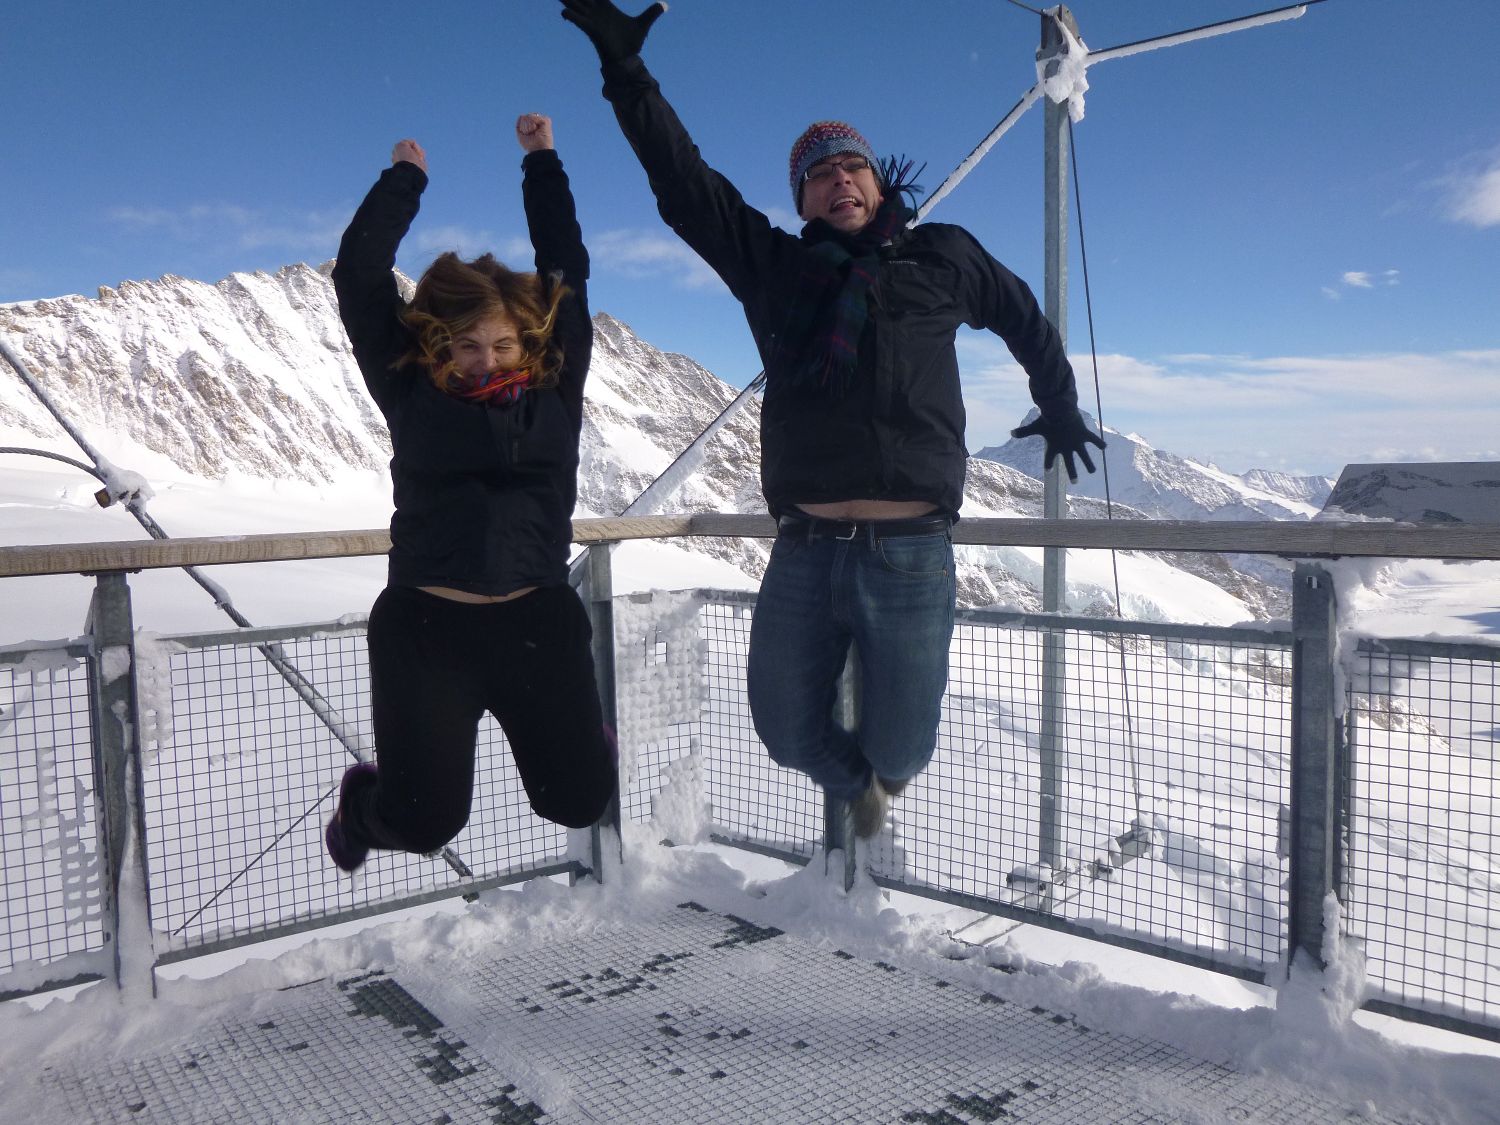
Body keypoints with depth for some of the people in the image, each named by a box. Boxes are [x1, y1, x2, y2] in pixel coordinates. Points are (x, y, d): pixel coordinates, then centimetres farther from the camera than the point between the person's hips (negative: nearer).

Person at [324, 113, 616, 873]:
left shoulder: (555, 383, 2)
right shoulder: (410, 388, -2)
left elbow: (566, 268, 8)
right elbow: (358, 276, -3)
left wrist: (542, 163, 12)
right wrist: (404, 178, 7)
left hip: (538, 622, 2)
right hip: (425, 627, -1)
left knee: (579, 799, 8)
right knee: (424, 821, 1)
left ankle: (576, 737, 45)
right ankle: (367, 802, 38)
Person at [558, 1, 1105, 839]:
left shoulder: (942, 257, 11)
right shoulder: (774, 265, 11)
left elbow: (1025, 319, 27)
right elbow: (684, 182, 7)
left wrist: (1060, 410, 35)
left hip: (911, 556, -1)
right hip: (804, 554, 2)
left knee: (899, 751, 4)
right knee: (788, 734, 8)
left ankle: (879, 771, 43)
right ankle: (858, 787, 43)